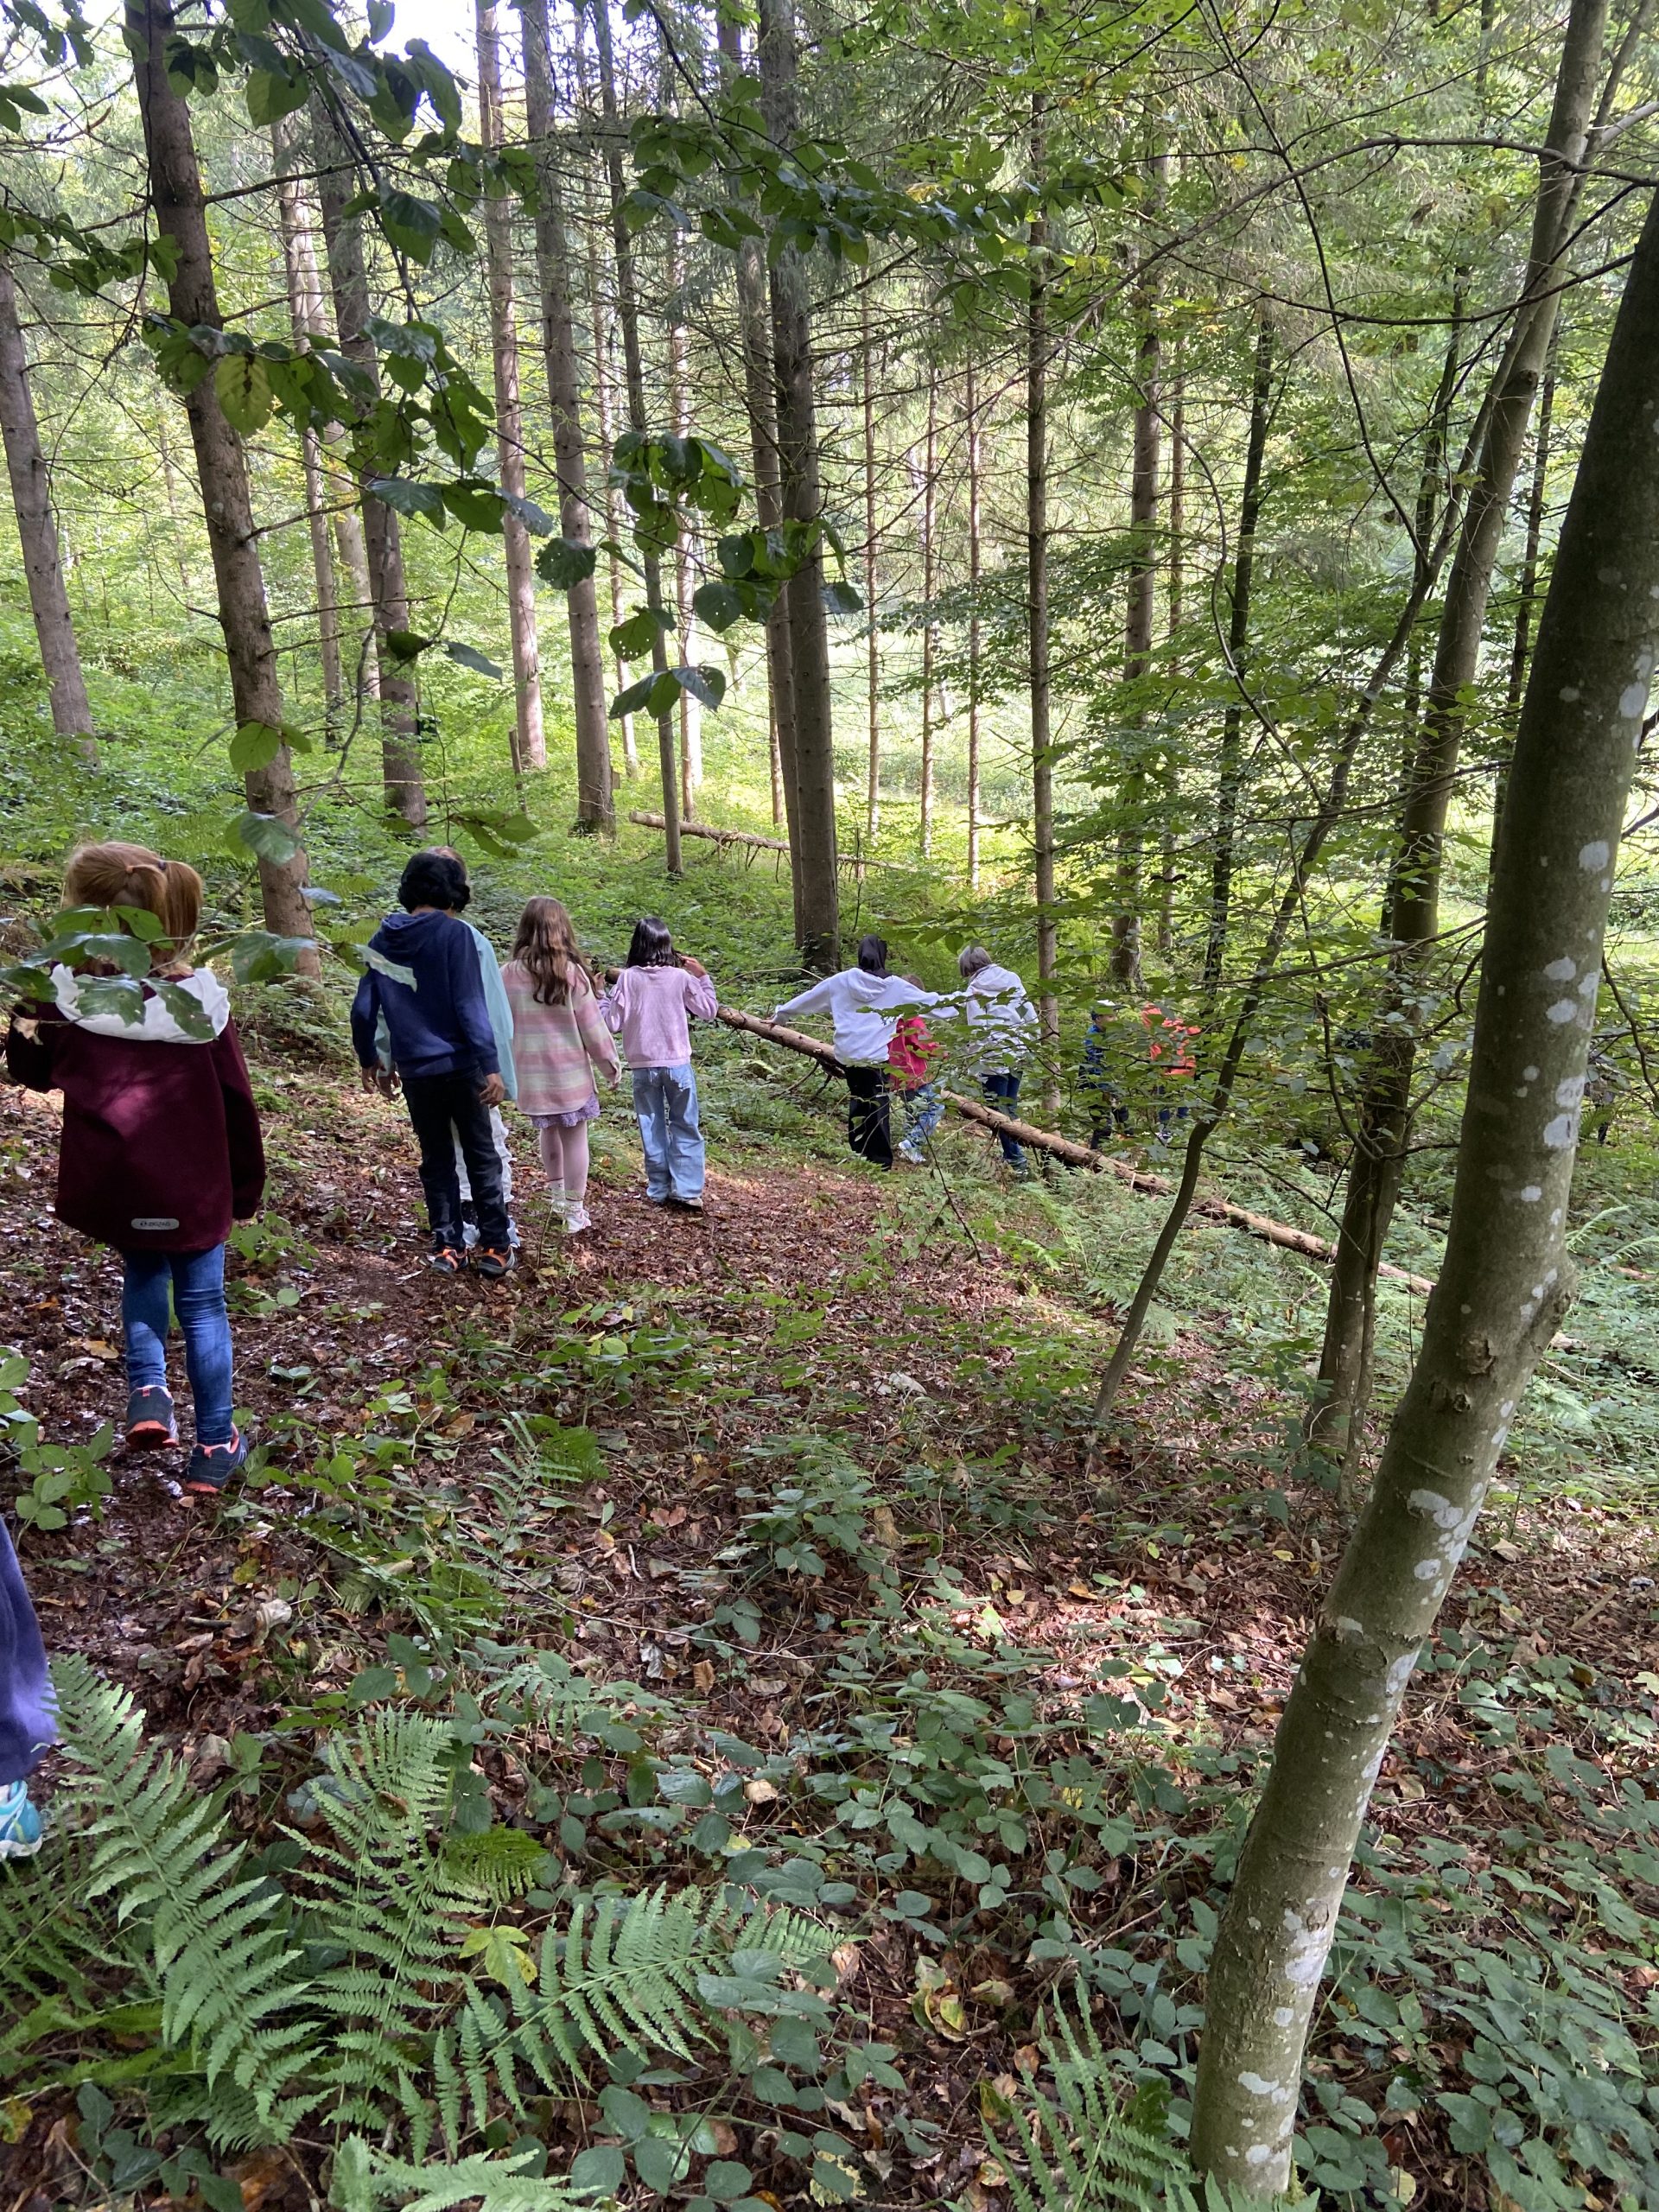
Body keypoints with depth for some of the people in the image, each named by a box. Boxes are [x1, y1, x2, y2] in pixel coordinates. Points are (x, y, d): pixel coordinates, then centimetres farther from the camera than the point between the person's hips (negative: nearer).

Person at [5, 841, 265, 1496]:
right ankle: (214, 1447, 19)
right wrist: (248, 1186, 7)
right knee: (202, 1306, 12)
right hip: (191, 1189, -1)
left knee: (142, 1274, 29)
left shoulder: (67, 996, -11)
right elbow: (236, 1105, -4)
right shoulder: (198, 1002, -12)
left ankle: (147, 1391, 13)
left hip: (110, 1188, 1)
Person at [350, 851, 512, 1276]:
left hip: (414, 1070, 4)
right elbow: (470, 1006, -16)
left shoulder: (382, 940, 5)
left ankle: (446, 1246, 15)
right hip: (459, 1065, -4)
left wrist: (369, 1060, 22)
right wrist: (491, 1066, -16)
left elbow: (363, 1010, 9)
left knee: (436, 1159, 14)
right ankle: (494, 1247, 7)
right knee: (481, 1156, 6)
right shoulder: (454, 933, -10)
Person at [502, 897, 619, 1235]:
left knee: (549, 1130, 23)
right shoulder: (571, 972, -12)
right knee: (574, 1138, 7)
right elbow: (592, 1026, -7)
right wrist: (610, 1065, 5)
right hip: (571, 1073, -3)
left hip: (531, 1074, 3)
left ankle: (557, 1194, 37)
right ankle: (574, 1212, 13)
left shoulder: (509, 974, -6)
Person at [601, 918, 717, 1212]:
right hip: (678, 1063, 0)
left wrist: (600, 997, 11)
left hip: (643, 1065, 0)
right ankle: (688, 1191, 5)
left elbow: (614, 1022, -5)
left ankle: (659, 1190, 16)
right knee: (685, 1128, 9)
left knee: (652, 1129, 12)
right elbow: (708, 1011, 3)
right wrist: (703, 976, 13)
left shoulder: (627, 978, -7)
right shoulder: (681, 977, -6)